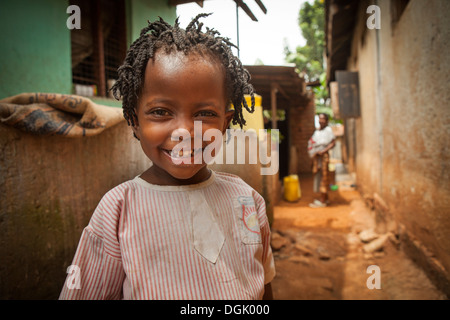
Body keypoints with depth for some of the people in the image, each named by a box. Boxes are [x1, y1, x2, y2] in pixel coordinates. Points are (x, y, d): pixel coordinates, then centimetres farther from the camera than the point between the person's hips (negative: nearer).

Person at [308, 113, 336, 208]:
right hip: (316, 156, 8)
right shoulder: (317, 132, 16)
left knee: (323, 177, -5)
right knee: (318, 176, 11)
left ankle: (322, 201, -2)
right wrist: (313, 153, 6)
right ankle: (325, 198, 23)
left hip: (324, 156, -8)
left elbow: (333, 143, -12)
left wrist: (324, 151, -20)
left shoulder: (328, 130, -6)